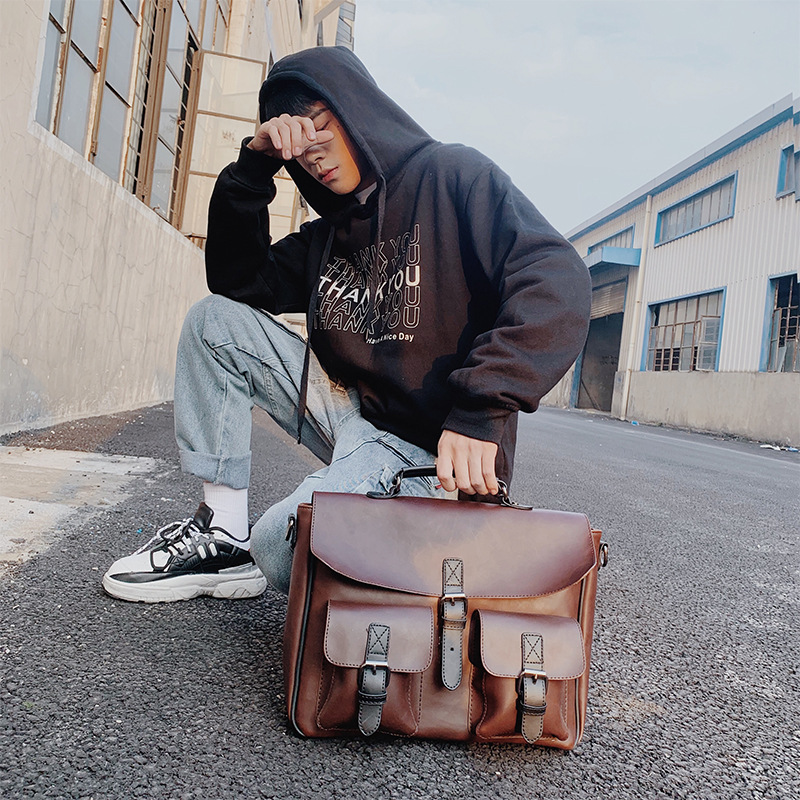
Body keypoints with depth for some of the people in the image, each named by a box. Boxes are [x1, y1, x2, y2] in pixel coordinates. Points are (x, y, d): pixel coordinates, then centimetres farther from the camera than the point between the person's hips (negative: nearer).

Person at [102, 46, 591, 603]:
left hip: (435, 447, -7)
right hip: (352, 410, 7)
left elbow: (557, 279, -19)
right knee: (214, 320, 1)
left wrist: (479, 411, -30)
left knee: (283, 550, -30)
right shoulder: (330, 234, 17)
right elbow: (237, 281, 13)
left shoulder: (452, 176, -4)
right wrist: (254, 165, 2)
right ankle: (223, 531, -2)